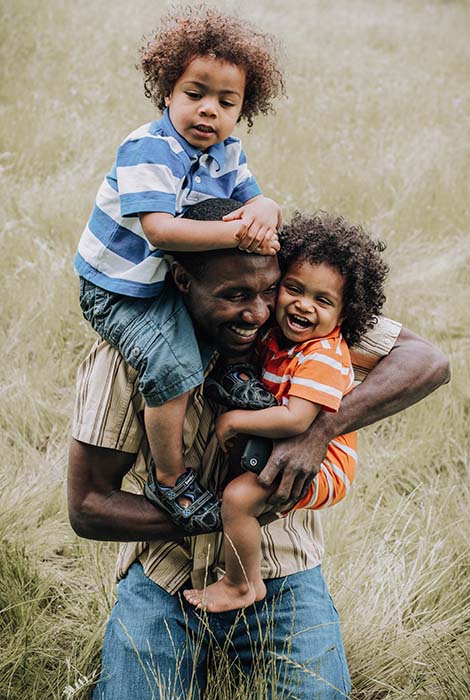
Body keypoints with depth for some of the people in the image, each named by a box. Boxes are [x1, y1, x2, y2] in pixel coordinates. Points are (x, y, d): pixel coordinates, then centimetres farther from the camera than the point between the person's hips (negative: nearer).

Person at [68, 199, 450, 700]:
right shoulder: (125, 357, -18)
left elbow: (426, 361, -19)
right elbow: (87, 506, -14)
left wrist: (318, 432, -33)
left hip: (278, 570, 1)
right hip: (164, 575, -1)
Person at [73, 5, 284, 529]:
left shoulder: (227, 153, 0)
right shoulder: (148, 149, -25)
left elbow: (255, 200, -1)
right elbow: (160, 230, -35)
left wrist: (264, 211, -28)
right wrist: (238, 233, -35)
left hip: (172, 279, 8)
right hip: (118, 292, -8)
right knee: (174, 371, -20)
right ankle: (171, 481, -3)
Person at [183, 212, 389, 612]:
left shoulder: (323, 357, -24)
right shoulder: (277, 335, 1)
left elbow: (295, 420, -35)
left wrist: (234, 421, -24)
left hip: (319, 466, -10)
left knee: (239, 496, -24)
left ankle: (242, 587, -5)